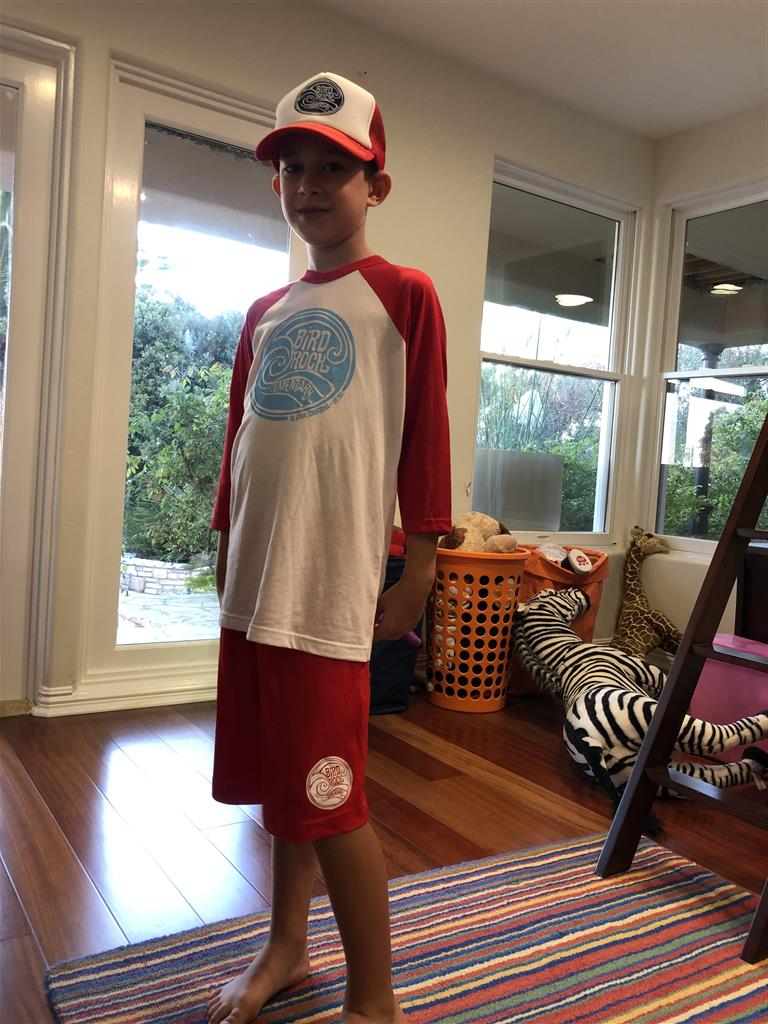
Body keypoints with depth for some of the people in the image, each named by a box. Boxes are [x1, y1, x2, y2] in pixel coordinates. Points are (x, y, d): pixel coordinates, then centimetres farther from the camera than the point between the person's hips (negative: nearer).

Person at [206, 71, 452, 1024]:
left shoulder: (403, 295, 0)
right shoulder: (264, 313, 16)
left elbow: (425, 437, -4)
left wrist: (417, 569, -7)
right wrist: (226, 544, 18)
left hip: (328, 580, -6)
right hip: (252, 577, 6)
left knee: (325, 795, -3)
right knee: (277, 777, 16)